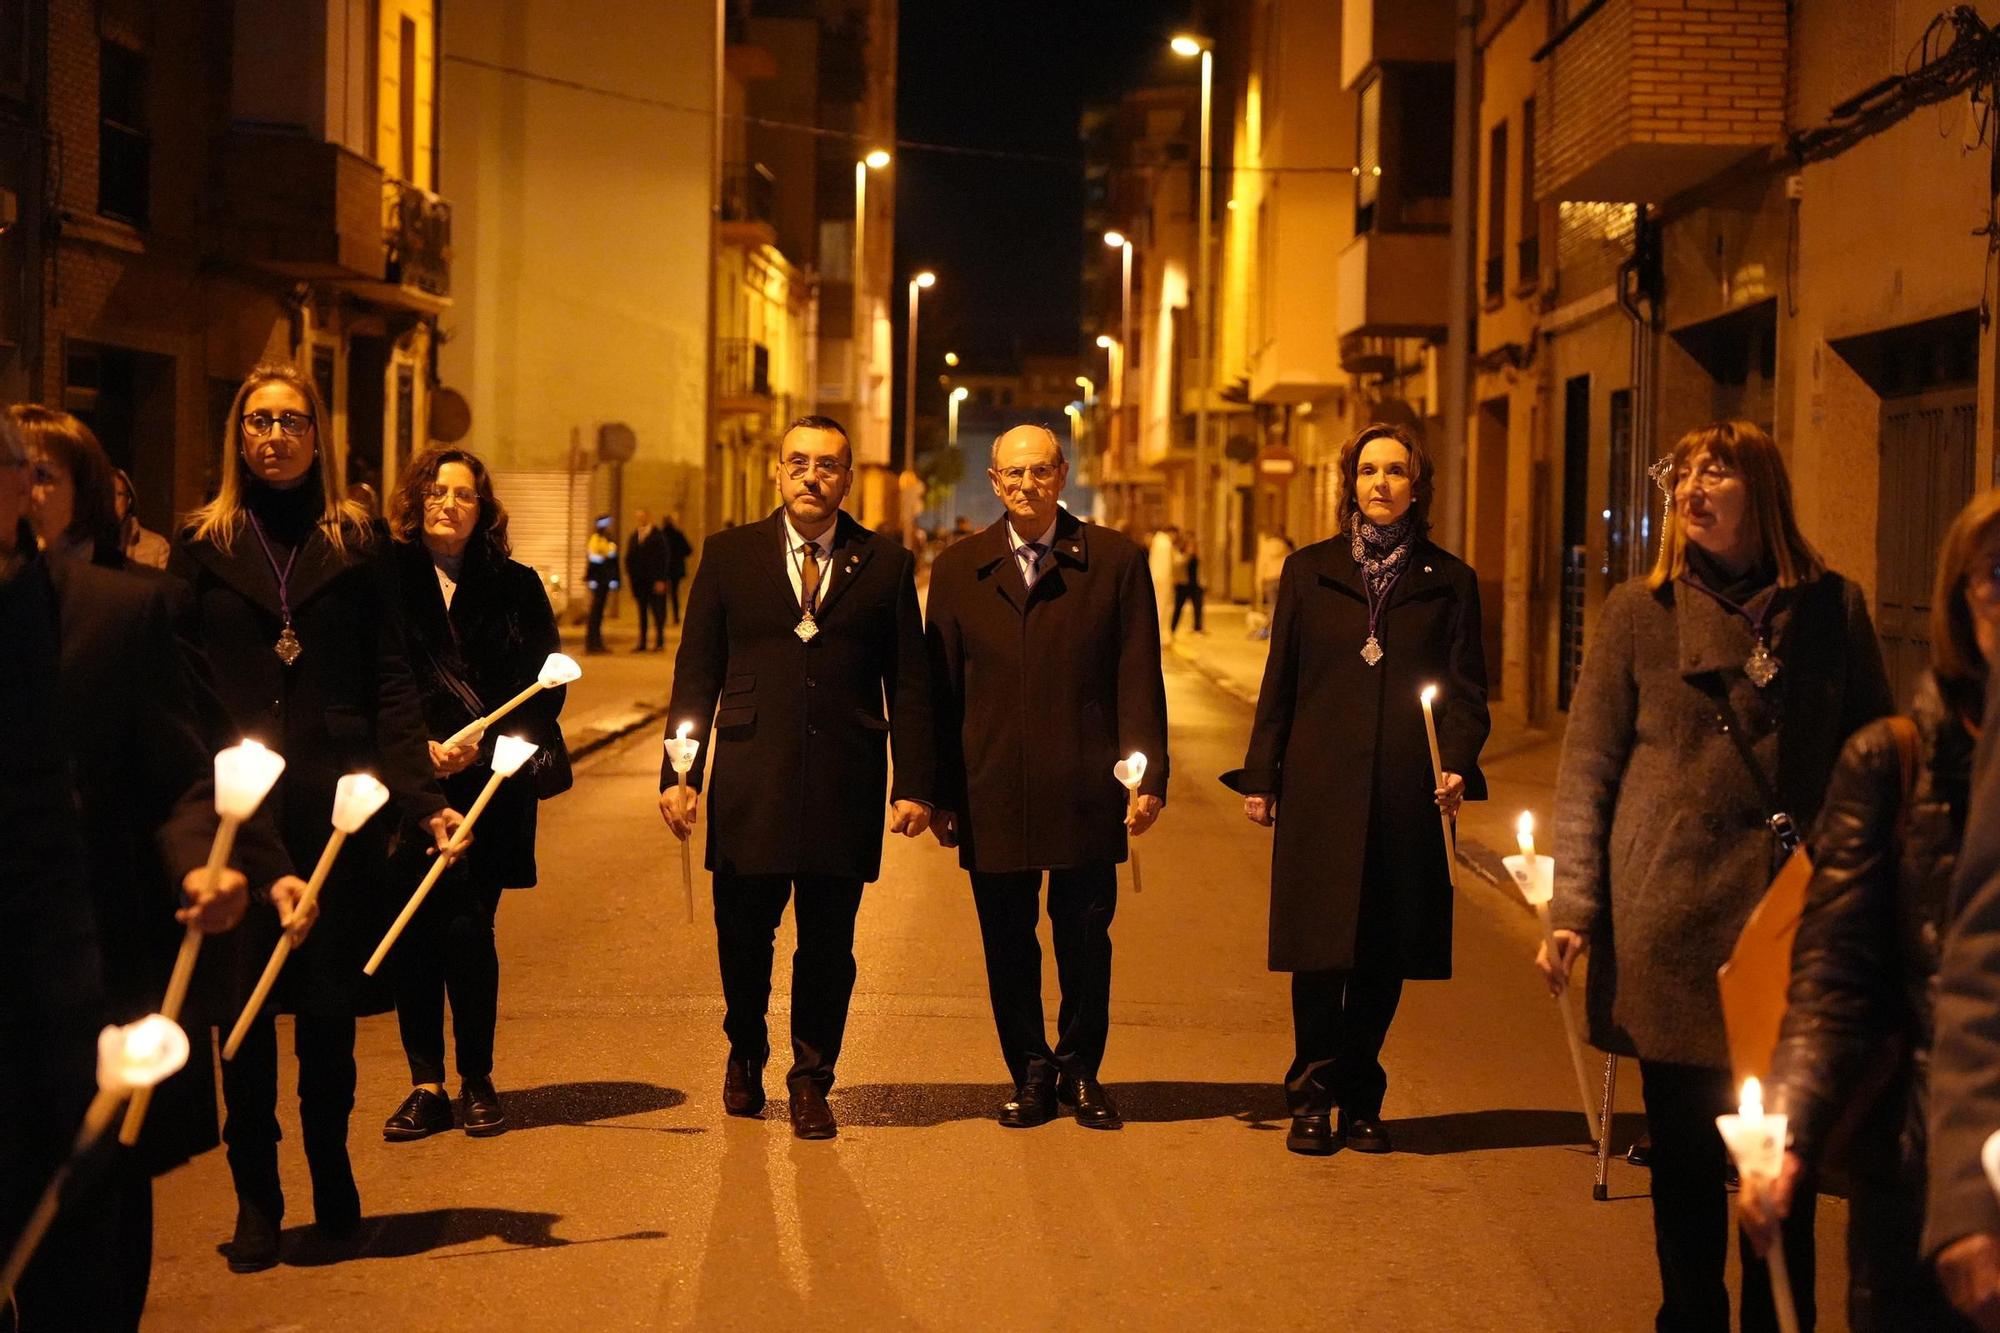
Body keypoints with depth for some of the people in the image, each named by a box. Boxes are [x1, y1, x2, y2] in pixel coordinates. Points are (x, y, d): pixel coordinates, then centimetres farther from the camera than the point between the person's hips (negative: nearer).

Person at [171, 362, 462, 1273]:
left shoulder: (354, 543, 7)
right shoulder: (204, 543, 6)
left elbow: (391, 684, 2)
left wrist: (423, 797, -9)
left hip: (334, 799, 0)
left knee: (331, 998, 5)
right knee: (245, 1000, 1)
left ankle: (331, 1165, 23)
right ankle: (255, 1193, 11)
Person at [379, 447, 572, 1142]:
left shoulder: (515, 587, 9)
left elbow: (543, 686, 4)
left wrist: (481, 745, -10)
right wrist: (418, 748, -11)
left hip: (491, 785, 0)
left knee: (466, 929, -5)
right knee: (411, 933, 0)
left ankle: (477, 1082, 8)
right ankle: (426, 1085, 10)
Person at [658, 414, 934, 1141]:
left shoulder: (885, 561, 5)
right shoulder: (730, 554, 6)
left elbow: (909, 684, 5)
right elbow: (696, 672, 5)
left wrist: (913, 785, -2)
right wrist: (679, 773, -2)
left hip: (845, 785, 0)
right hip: (751, 782, 0)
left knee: (828, 946, 6)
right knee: (742, 937, 8)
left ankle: (811, 1080, 23)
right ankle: (745, 1054, 35)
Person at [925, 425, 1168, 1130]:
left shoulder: (1115, 561, 2)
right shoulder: (958, 569, 7)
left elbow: (1138, 678, 0)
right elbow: (941, 690, 7)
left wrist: (1148, 777, -7)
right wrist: (941, 793, 3)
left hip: (1084, 792, -1)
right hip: (993, 795, 1)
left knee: (1085, 937, 7)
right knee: (1008, 943, 7)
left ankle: (1080, 1070, 24)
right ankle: (1031, 1076, 22)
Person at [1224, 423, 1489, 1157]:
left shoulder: (1448, 580, 9)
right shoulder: (1309, 571, 10)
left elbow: (1465, 688, 7)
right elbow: (1279, 683, 10)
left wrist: (1458, 766, -10)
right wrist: (1260, 778, 5)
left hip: (1407, 795, 0)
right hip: (1320, 790, 0)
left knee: (1385, 957, 3)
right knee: (1319, 954, -1)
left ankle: (1359, 1099, 17)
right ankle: (1313, 1100, 11)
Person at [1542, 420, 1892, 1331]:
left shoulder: (1830, 609, 7)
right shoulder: (1640, 613, 5)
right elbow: (1586, 769, 3)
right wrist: (1572, 912, -4)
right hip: (1674, 921, 0)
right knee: (1684, 1152, 6)